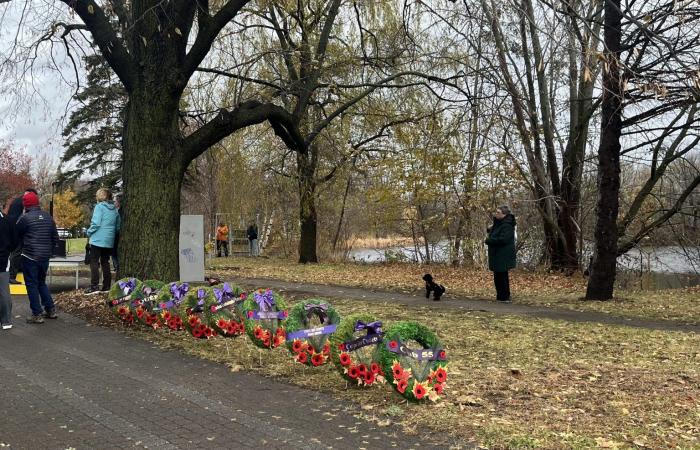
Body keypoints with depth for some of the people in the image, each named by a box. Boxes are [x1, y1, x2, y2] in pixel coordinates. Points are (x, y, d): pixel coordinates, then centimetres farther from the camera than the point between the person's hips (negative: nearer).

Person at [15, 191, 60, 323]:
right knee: (42, 282, 19)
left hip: (30, 256, -6)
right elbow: (55, 237, 9)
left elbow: (16, 235, 0)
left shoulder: (25, 218, -12)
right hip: (45, 256, 6)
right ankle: (50, 310, 19)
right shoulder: (48, 217, 6)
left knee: (32, 284, 3)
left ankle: (37, 314, 3)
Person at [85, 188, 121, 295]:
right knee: (105, 262, 13)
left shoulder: (99, 206, -10)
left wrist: (89, 232, -3)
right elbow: (118, 226, 13)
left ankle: (94, 287, -6)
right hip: (109, 241, 6)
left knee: (94, 262, -1)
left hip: (98, 239, -6)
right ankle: (106, 287, 14)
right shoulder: (115, 209, 10)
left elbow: (96, 223, -17)